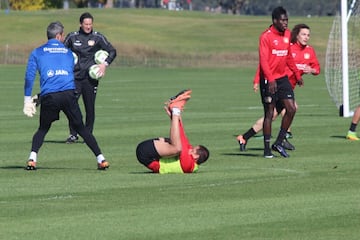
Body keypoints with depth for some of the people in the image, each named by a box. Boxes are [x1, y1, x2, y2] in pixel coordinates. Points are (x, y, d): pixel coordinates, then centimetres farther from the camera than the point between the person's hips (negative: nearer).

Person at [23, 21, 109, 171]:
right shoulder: (68, 53, 21)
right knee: (80, 128, 12)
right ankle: (100, 159, 6)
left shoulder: (37, 53, 14)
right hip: (68, 94, 1)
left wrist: (27, 100, 5)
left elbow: (29, 77, 4)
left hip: (49, 97, -1)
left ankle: (32, 158, -3)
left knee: (43, 129, 18)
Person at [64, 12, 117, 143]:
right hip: (75, 77, 1)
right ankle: (73, 134, 3)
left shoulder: (98, 37, 3)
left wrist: (105, 64, -8)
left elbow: (112, 51, 6)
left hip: (90, 77, -1)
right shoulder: (72, 37, 7)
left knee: (90, 107, 1)